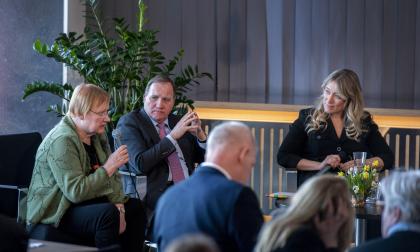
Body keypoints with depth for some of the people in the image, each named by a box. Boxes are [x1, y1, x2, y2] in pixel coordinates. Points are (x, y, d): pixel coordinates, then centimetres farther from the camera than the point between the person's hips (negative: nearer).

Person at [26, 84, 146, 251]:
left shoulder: (98, 135, 6)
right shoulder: (62, 141, -21)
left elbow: (112, 178, 7)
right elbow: (76, 192, -28)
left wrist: (118, 206, -12)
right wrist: (109, 167, -23)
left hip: (86, 203, 9)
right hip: (56, 214, -9)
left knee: (135, 206, 8)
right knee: (108, 213, -31)